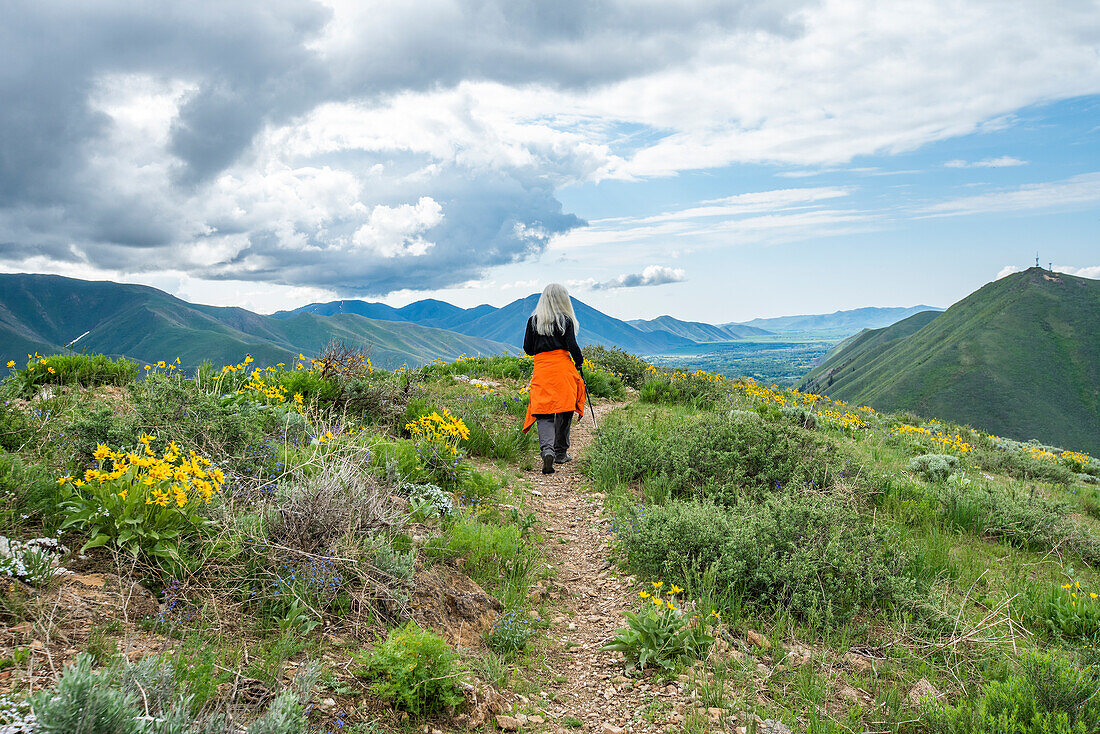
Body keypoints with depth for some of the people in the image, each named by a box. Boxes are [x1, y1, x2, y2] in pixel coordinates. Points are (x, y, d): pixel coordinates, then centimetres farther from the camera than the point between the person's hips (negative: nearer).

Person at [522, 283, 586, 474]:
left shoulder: (533, 320, 7)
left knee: (543, 412, -2)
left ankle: (546, 449, -25)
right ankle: (560, 453, 19)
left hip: (541, 369, 2)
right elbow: (572, 346, -7)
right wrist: (579, 362, 11)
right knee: (564, 409, 10)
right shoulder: (566, 320, -1)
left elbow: (528, 349, 8)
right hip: (563, 366, -2)